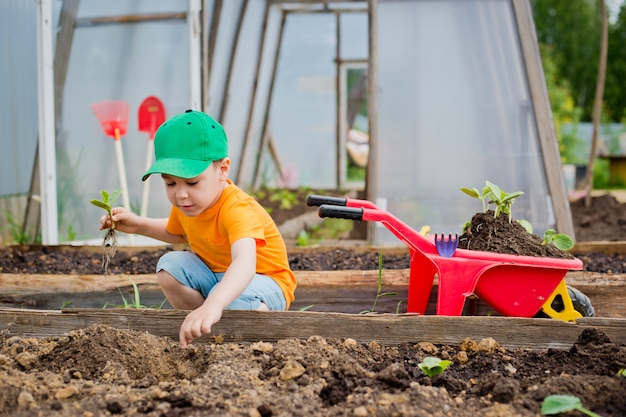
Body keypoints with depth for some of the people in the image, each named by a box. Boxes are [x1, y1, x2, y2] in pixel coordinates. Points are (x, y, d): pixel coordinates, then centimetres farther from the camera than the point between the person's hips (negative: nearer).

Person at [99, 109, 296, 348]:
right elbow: (176, 233, 20)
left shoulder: (237, 209, -34)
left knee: (238, 300, -38)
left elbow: (244, 262, -55)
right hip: (214, 274, 8)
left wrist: (213, 305, -72)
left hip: (262, 280, -8)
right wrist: (138, 225, 3)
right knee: (169, 266, -11)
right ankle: (201, 329, -3)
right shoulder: (185, 203, -7)